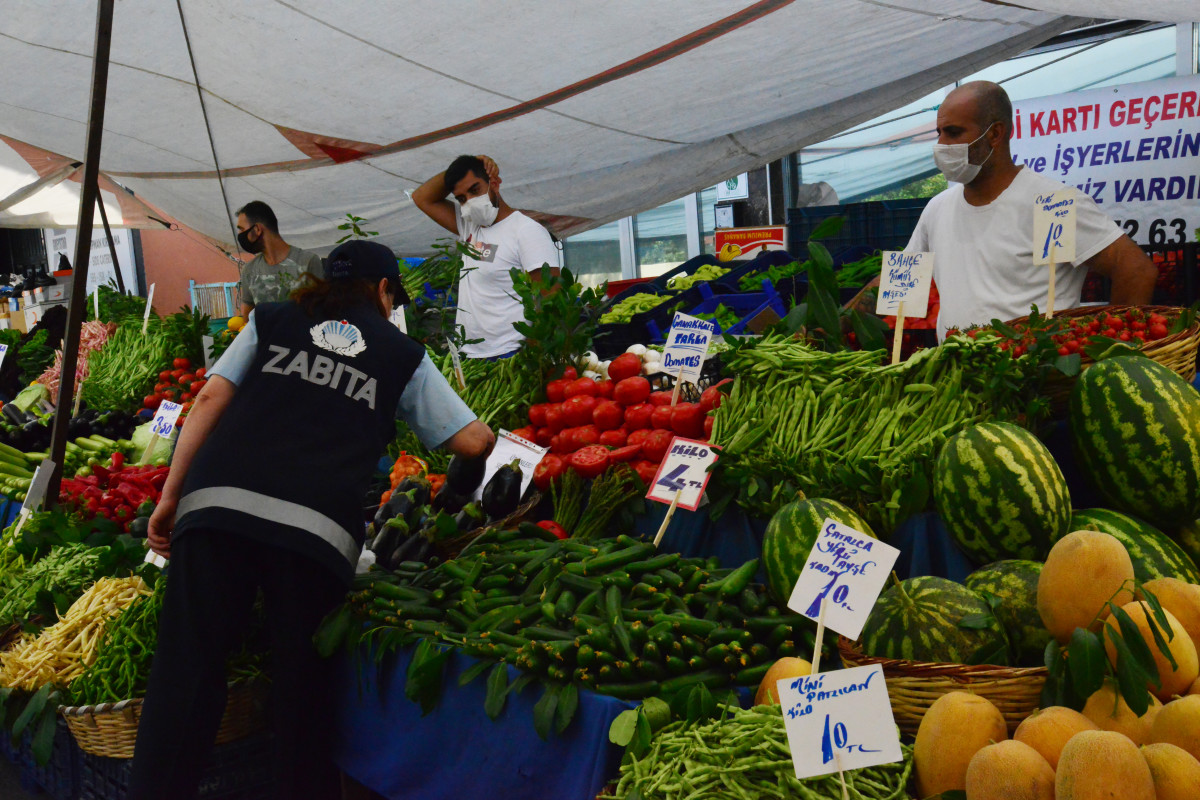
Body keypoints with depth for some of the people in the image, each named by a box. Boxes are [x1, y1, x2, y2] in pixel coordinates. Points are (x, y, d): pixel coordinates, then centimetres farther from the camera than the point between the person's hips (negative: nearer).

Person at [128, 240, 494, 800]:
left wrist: (170, 496, 13)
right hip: (319, 524, -1)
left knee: (185, 673, 5)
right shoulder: (403, 354, 20)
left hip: (218, 500, 1)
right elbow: (475, 442, 18)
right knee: (302, 687, 11)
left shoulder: (270, 320, 24)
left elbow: (211, 399, 13)